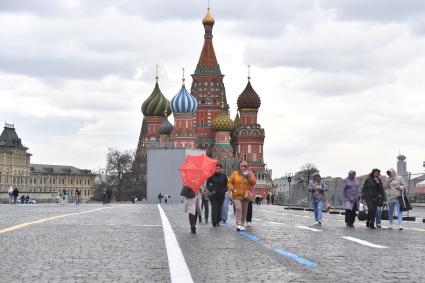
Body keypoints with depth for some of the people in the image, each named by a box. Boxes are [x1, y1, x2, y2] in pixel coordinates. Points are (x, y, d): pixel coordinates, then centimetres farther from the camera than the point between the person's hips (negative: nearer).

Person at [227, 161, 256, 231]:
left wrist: (248, 177, -18)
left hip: (245, 195, 2)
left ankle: (242, 225, 17)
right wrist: (232, 188, -9)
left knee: (244, 211, 6)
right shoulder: (235, 174, 4)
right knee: (238, 209, -18)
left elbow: (253, 182, -6)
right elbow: (230, 183, 9)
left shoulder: (250, 174, 6)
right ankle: (238, 224, -22)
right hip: (237, 195, -2)